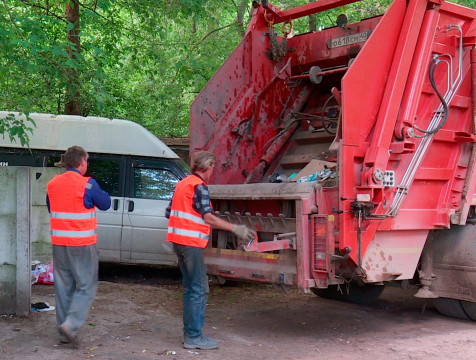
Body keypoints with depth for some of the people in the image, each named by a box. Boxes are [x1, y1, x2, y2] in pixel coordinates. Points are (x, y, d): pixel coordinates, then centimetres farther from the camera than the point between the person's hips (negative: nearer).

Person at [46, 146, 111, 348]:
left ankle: (64, 332, 17)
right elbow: (105, 204, 0)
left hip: (58, 243, 6)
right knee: (87, 286, 3)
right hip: (82, 244, -6)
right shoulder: (87, 184, -12)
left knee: (63, 286, 12)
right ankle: (71, 324, -11)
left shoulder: (53, 184, 6)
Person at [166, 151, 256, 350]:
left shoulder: (182, 184, 16)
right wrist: (236, 229, -24)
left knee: (190, 287, 15)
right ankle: (194, 337, -4)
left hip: (179, 240, 10)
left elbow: (169, 213, 21)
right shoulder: (199, 186, -12)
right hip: (191, 242, -10)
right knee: (199, 290, -6)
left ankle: (189, 333, 19)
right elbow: (208, 217, -22)